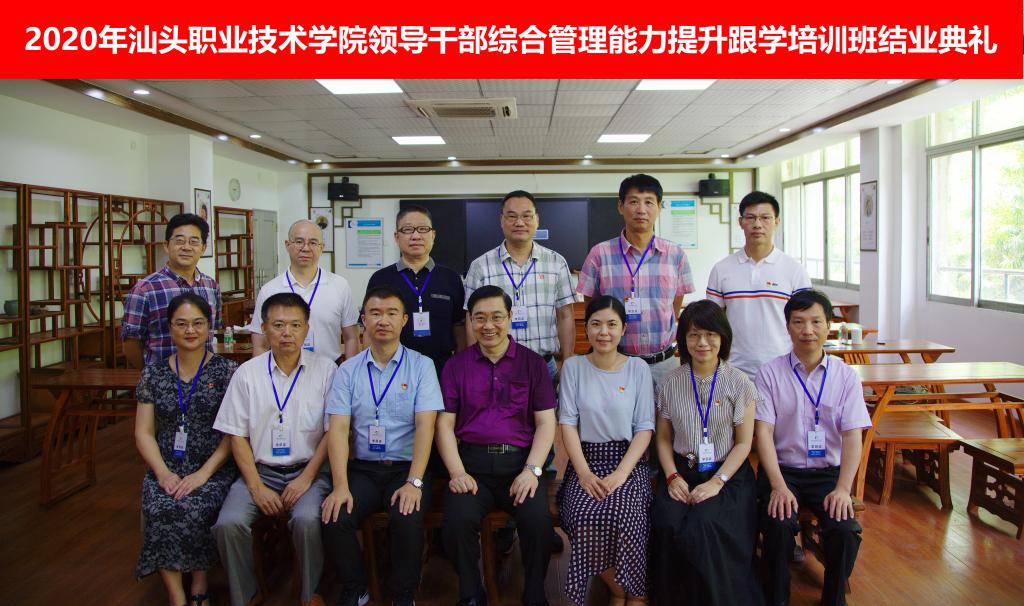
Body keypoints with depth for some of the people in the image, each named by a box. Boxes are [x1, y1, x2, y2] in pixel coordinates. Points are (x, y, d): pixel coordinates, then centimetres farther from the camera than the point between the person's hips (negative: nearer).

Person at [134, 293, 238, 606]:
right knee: (160, 510, -27)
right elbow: (144, 432, 7)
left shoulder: (226, 371, 0)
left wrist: (204, 473, -14)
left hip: (214, 469, -2)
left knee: (192, 509, -29)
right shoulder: (153, 374, 10)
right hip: (165, 469, 3)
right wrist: (163, 473, -8)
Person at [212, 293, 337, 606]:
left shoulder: (325, 369, 0)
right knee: (229, 523, -23)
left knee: (307, 519, -29)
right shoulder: (247, 373, 4)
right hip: (260, 470, 2)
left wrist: (306, 478, -10)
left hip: (308, 470, -2)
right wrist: (257, 487, -6)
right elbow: (237, 436, 3)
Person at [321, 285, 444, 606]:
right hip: (363, 469, 2)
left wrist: (414, 482, -19)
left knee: (407, 520, -29)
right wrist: (341, 485, -15)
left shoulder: (421, 366, 1)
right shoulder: (348, 371, 7)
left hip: (406, 468, -2)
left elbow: (425, 426, -8)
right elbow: (338, 428, -2)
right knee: (334, 518, -22)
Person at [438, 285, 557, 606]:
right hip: (472, 461, 1)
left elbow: (545, 422, 5)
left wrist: (532, 470, -9)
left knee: (538, 520, -27)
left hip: (520, 460, 0)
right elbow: (445, 423, 7)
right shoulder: (456, 365, 11)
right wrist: (457, 472, -8)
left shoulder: (533, 363, 10)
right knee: (458, 519, -27)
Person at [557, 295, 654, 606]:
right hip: (586, 461, 1)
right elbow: (568, 423, 1)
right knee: (584, 519, -28)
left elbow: (645, 428, 0)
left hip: (627, 461, -1)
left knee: (624, 518, -29)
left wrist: (621, 473, -14)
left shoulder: (638, 368, 5)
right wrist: (584, 472, -12)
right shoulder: (573, 367, 7)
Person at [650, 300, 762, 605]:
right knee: (667, 524, -27)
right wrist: (672, 477, -7)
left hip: (727, 475, -2)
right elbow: (663, 438, 10)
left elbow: (744, 443, -1)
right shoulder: (671, 382, 6)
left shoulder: (739, 383, 0)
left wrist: (717, 482, -13)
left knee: (702, 526, -30)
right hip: (682, 472, 2)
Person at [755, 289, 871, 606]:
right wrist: (778, 485, -18)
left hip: (829, 471, 2)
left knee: (846, 530, -23)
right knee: (778, 525, -27)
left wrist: (843, 488, -15)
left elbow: (852, 436, -2)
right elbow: (764, 432, -7)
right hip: (782, 469, -1)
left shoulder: (845, 375, 3)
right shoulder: (770, 373, -2)